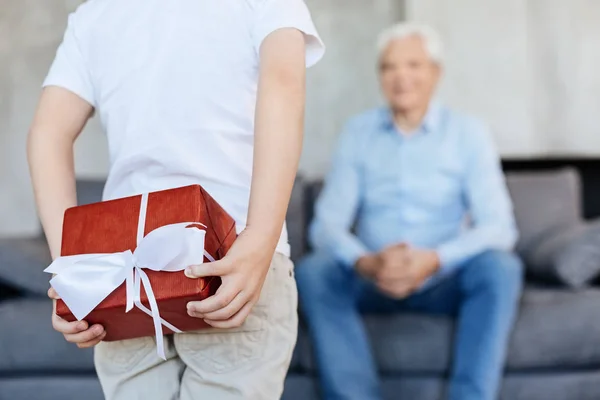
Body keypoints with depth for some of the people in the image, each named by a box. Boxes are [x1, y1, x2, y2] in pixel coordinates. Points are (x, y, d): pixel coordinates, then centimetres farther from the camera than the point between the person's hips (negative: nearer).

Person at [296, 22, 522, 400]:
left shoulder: (468, 132, -2)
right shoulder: (359, 132, 2)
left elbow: (499, 226, -11)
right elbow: (327, 223, -4)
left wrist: (435, 260, -29)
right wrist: (365, 262, -26)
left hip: (445, 283, -1)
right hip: (371, 281, 1)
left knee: (500, 267, -30)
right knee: (312, 271, -27)